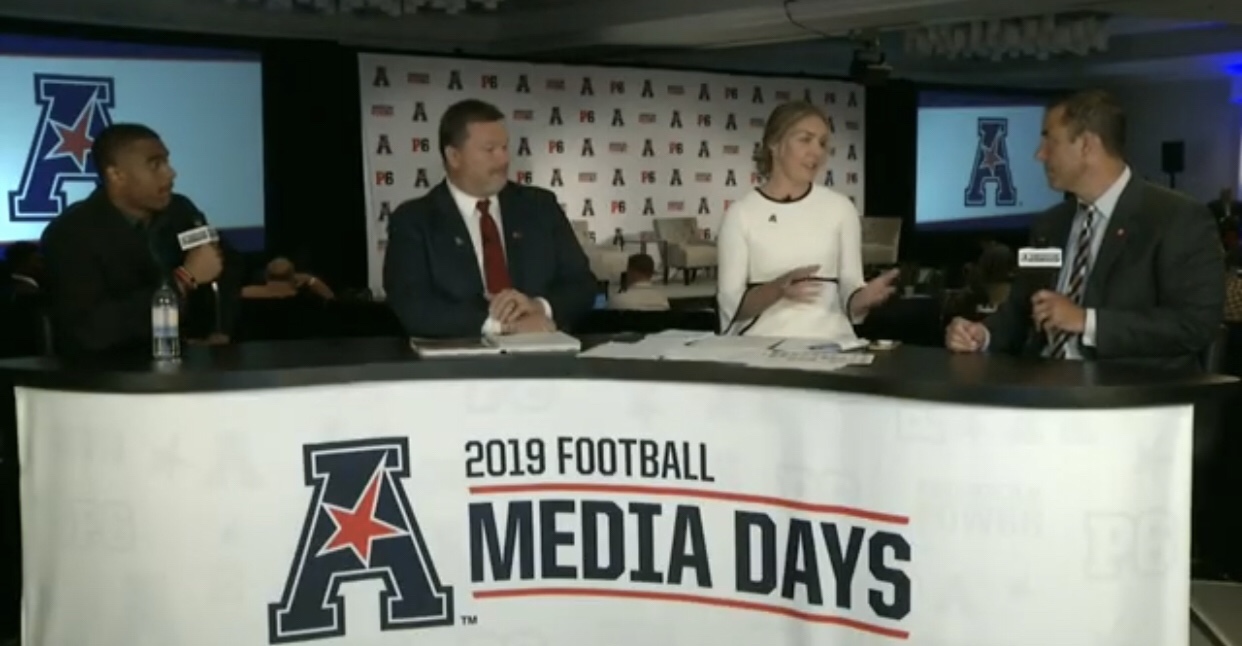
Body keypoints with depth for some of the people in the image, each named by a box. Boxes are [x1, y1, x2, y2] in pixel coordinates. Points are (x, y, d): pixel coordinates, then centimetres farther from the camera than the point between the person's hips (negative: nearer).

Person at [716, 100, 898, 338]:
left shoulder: (840, 208, 5)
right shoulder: (740, 213, 0)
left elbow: (849, 299, 6)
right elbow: (731, 306, -3)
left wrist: (864, 298, -15)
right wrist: (777, 289, -20)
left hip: (831, 343, 1)